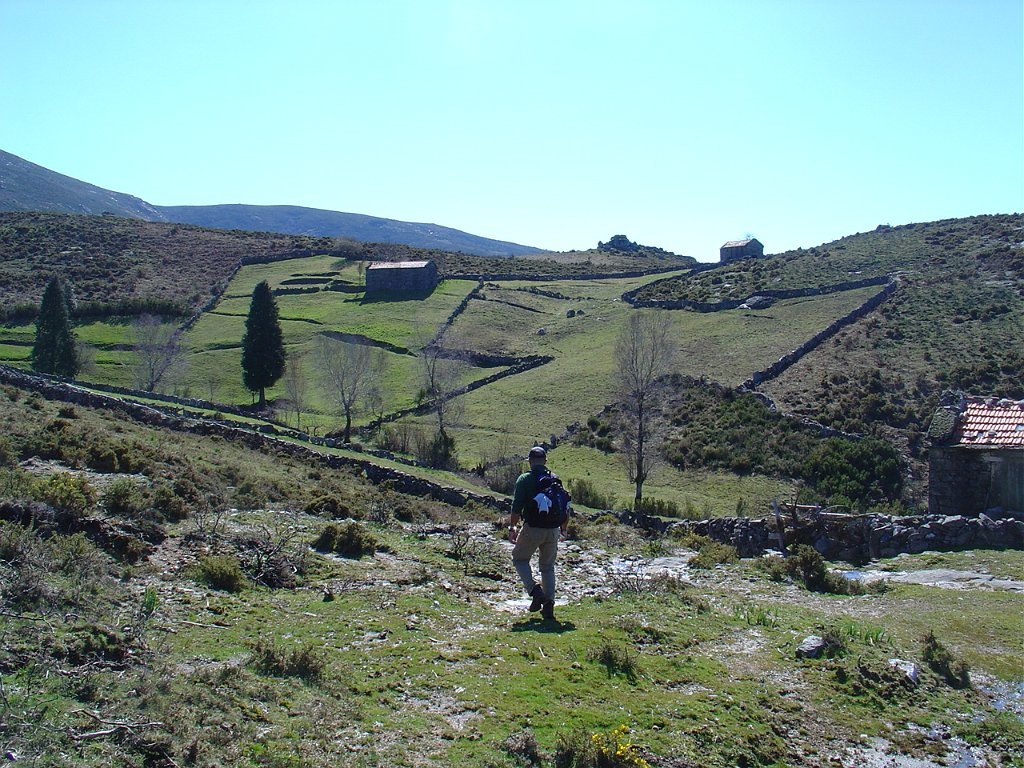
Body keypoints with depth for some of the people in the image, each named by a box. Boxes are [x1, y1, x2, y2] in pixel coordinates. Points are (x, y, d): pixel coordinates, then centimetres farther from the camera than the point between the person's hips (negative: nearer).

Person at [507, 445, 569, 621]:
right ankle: (549, 605, 12)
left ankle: (534, 590, -4)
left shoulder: (524, 479, -5)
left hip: (532, 529, -4)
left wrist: (512, 528, -2)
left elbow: (516, 507, -12)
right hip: (552, 531, 4)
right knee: (548, 566, 18)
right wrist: (563, 528, 23)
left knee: (519, 558, 17)